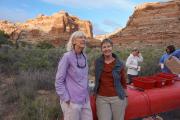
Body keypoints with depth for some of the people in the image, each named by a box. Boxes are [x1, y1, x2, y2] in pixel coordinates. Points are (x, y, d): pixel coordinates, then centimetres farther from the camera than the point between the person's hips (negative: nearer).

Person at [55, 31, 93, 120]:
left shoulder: (84, 57, 6)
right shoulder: (67, 56, -13)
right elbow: (58, 81, -12)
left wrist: (86, 95, 14)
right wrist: (67, 99, -13)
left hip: (85, 101, 6)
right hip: (72, 102, -6)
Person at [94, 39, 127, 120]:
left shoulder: (119, 64, -4)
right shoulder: (98, 62, 0)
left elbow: (123, 82, 3)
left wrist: (125, 97, 5)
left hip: (117, 98, -1)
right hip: (101, 98, 1)